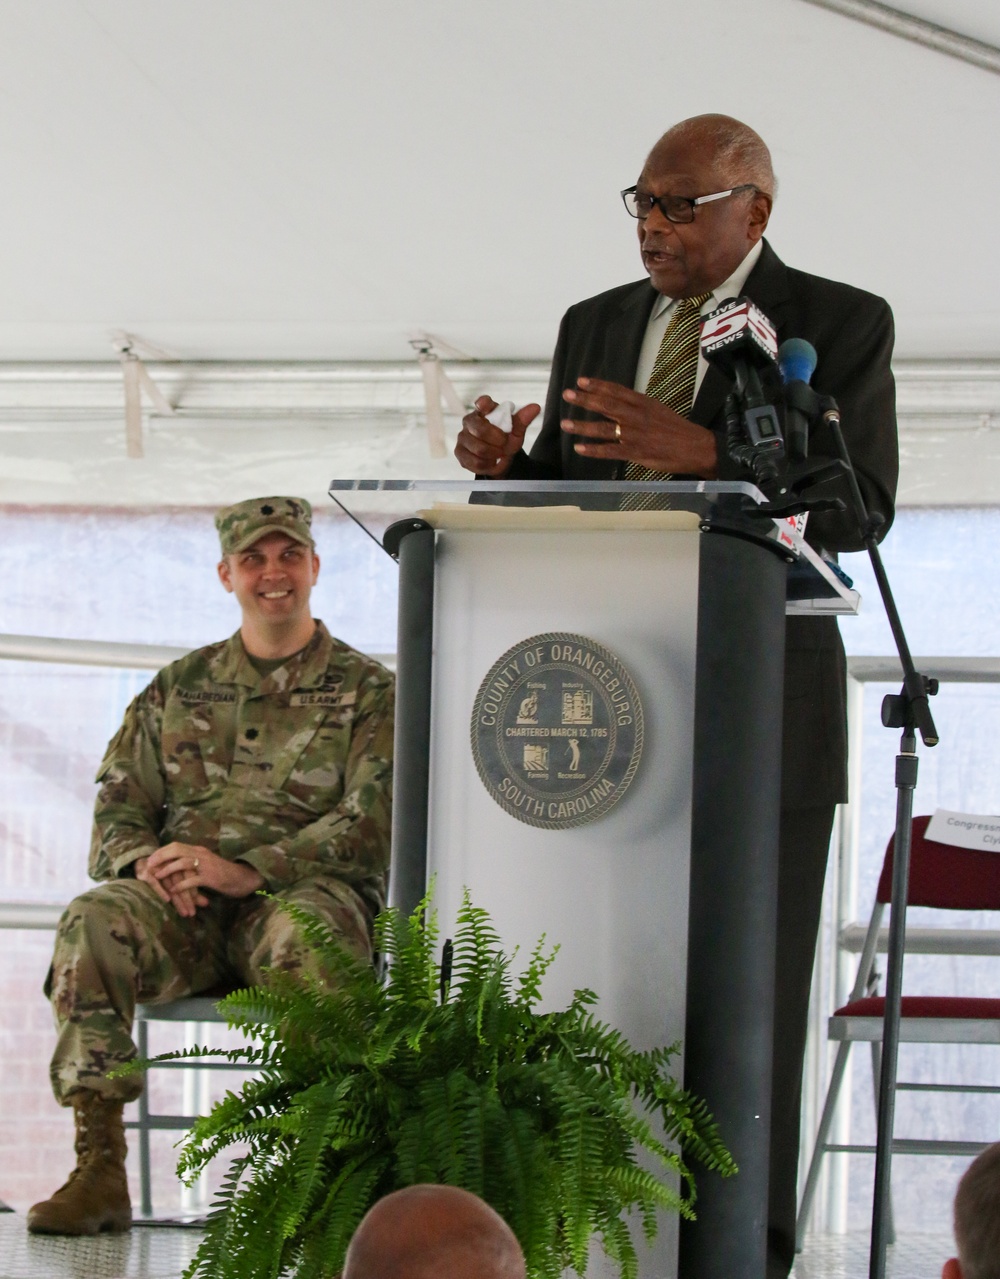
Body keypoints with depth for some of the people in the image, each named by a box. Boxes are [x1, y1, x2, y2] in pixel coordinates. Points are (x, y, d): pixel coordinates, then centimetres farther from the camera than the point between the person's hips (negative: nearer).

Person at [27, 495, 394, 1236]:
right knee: (94, 920, -29)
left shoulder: (366, 692, 9)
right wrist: (146, 863, -10)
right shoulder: (179, 689, 20)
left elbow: (369, 825, -5)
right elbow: (118, 811, 16)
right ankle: (99, 1169, -29)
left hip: (304, 892, -3)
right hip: (186, 918, 3)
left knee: (304, 931, -40)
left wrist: (244, 868, -18)